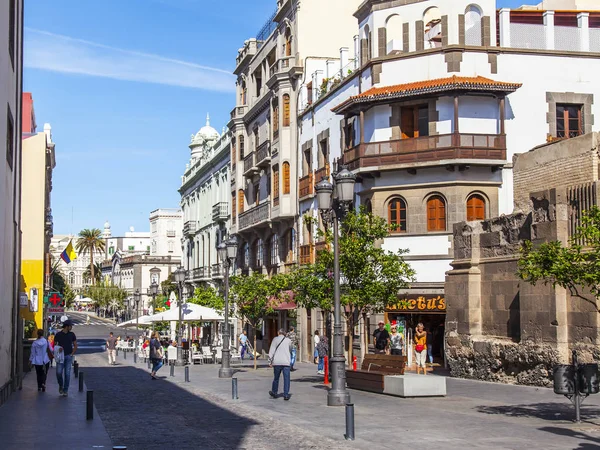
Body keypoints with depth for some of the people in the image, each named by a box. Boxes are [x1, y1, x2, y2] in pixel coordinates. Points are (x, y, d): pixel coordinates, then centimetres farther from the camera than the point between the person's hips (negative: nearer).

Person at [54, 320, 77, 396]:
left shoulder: (72, 334, 6)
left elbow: (75, 345, 11)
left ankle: (65, 390, 4)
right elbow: (54, 345, 5)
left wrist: (72, 354, -1)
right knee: (59, 372, -12)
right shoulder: (58, 334, 0)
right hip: (60, 356, -1)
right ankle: (61, 385, 16)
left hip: (69, 356, 1)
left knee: (67, 374, -3)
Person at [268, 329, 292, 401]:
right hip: (286, 362, 0)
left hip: (277, 362, 0)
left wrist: (270, 361, 1)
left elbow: (271, 351, -1)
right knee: (286, 378, 1)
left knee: (276, 378, 13)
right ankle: (286, 394, -4)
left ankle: (274, 393, 27)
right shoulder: (288, 340, 8)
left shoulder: (275, 339, 3)